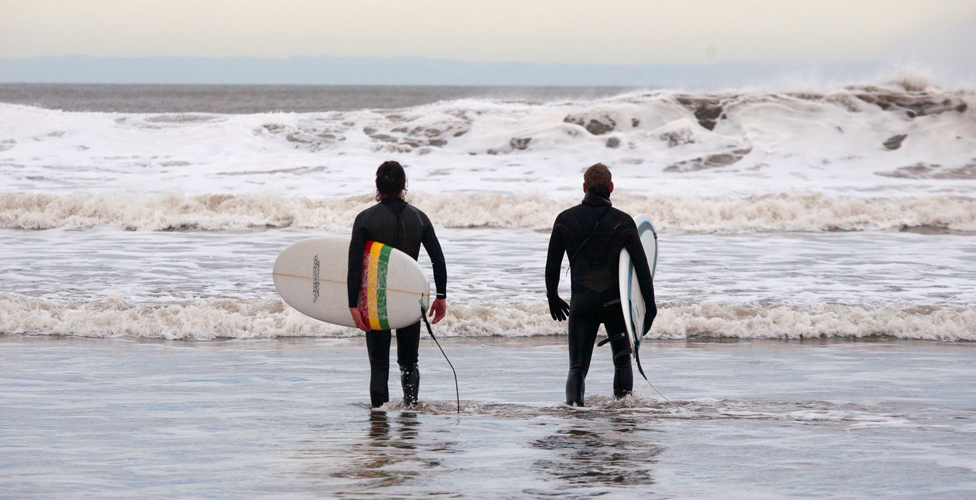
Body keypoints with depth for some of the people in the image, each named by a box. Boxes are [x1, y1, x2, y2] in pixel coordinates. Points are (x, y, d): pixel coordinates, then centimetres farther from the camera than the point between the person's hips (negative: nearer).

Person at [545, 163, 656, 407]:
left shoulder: (565, 220, 1)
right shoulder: (623, 222, -3)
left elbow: (552, 264, 7)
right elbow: (641, 266, -5)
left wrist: (553, 298, 20)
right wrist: (650, 304, 2)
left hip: (581, 303, 0)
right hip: (615, 302, 0)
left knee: (577, 365, 1)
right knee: (622, 360, 18)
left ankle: (573, 402, -23)